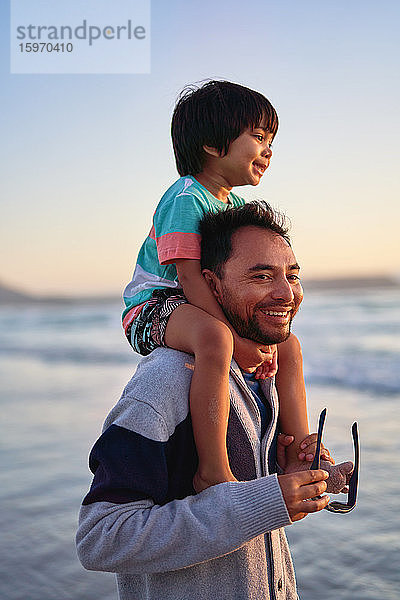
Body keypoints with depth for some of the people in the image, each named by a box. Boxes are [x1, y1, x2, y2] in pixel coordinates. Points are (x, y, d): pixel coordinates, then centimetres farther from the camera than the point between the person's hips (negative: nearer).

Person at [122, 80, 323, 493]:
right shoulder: (186, 198, -19)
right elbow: (189, 277, -26)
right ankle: (213, 471, -36)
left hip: (205, 310, 10)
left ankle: (299, 454, 17)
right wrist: (237, 340, -28)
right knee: (215, 338, -41)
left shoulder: (239, 206, 11)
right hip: (153, 307, -10)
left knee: (288, 348, 10)